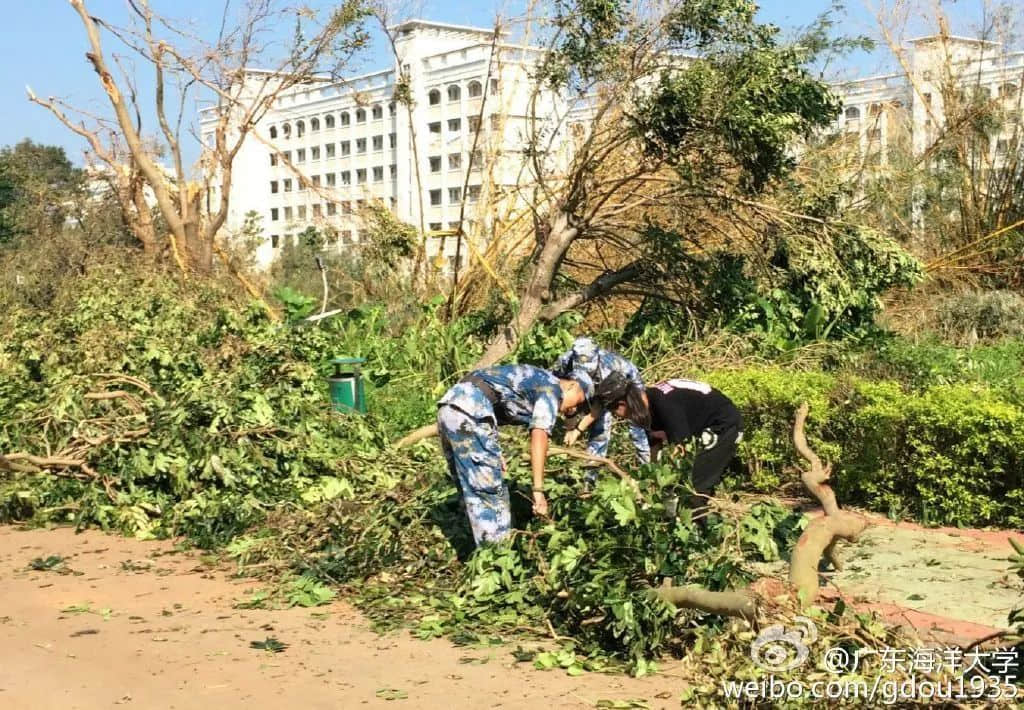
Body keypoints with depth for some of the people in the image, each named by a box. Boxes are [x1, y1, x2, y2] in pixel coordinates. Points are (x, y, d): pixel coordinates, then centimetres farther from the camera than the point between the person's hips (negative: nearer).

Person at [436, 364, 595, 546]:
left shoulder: (533, 381, 29)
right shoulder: (552, 388, 3)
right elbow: (539, 436, -12)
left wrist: (493, 453, 19)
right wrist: (538, 489, -15)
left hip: (448, 406, 10)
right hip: (468, 411, -10)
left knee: (473, 492, 16)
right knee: (491, 491, -3)